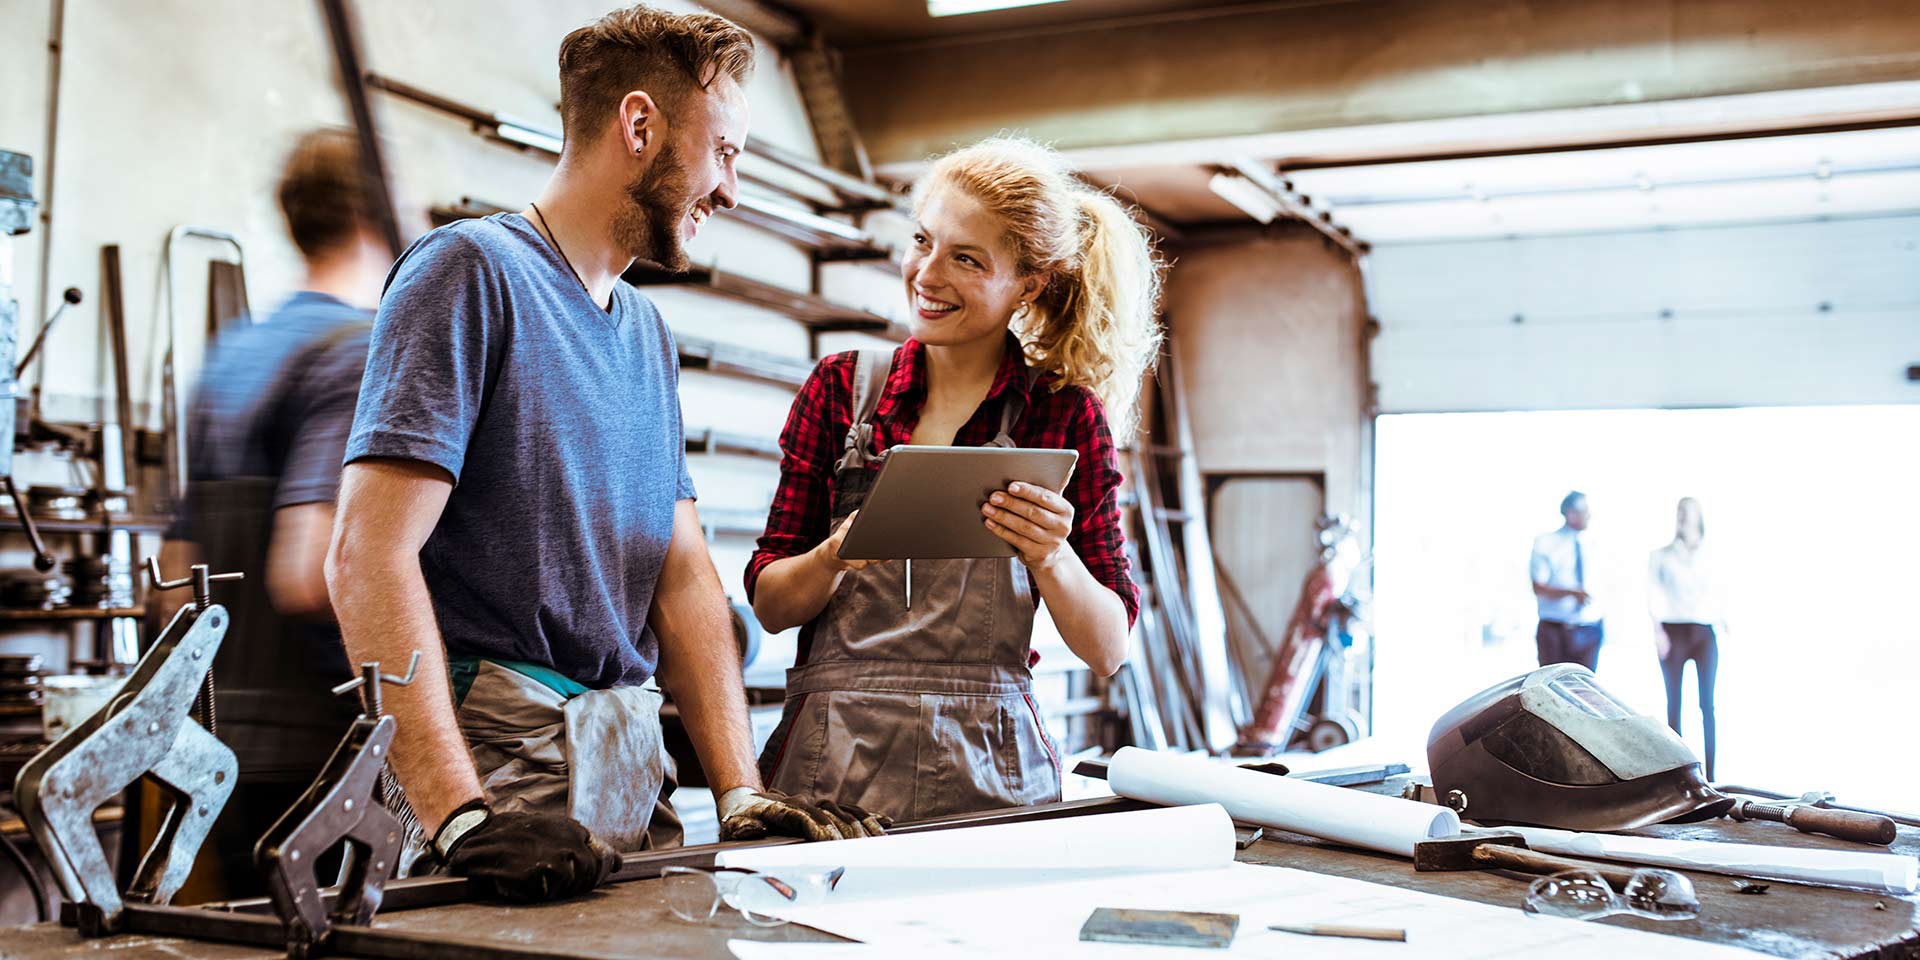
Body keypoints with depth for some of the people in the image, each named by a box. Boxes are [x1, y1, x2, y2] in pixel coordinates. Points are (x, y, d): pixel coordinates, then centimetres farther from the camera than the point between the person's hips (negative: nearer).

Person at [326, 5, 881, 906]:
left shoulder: (648, 335, 17)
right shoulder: (469, 272, -8)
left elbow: (682, 573, 13)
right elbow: (367, 557, -17)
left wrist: (742, 792, 1)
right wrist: (461, 814, -27)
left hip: (632, 763, 7)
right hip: (502, 749, -7)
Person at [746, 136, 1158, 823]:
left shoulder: (1067, 414, 3)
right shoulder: (842, 389, 6)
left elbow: (1108, 651, 2)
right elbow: (769, 605, 6)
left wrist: (1051, 559, -16)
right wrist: (836, 557, -13)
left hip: (990, 775, -1)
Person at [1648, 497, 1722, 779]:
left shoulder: (1711, 557, 13)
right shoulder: (1661, 557, 10)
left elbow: (1718, 594, 11)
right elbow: (1654, 595, 3)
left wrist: (1726, 623, -3)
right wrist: (1657, 629, -9)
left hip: (1704, 633, 1)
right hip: (1673, 630, -1)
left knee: (1707, 703, -5)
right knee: (1674, 702, -1)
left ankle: (1710, 774, -4)